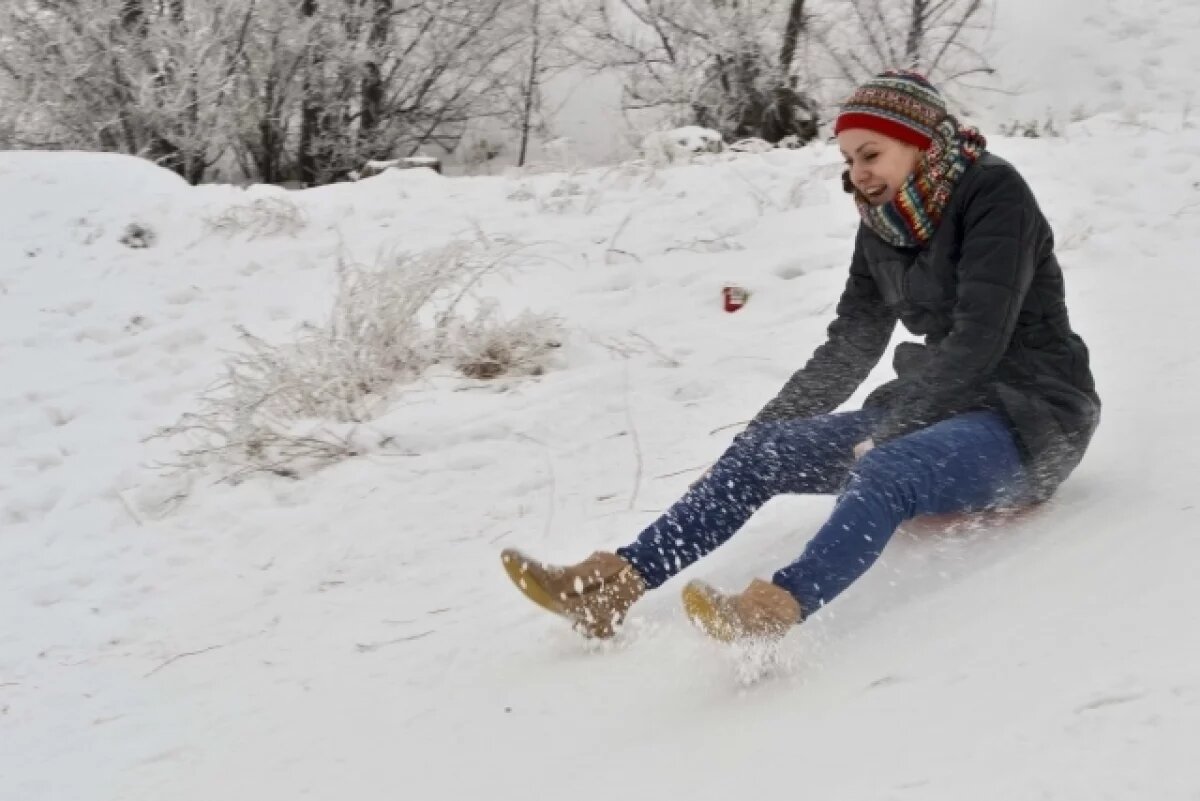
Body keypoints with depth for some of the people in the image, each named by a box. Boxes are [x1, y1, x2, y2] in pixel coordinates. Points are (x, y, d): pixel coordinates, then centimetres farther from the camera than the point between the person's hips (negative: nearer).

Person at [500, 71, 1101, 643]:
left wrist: (887, 432, -26)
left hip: (1029, 415, -8)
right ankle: (612, 587, -15)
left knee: (884, 470, -37)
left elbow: (979, 339, -23)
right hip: (941, 406, 8)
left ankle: (774, 610, -63)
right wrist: (767, 429, 9)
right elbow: (849, 346, 15)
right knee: (762, 449, -4)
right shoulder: (884, 224, 9)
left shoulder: (995, 194, -14)